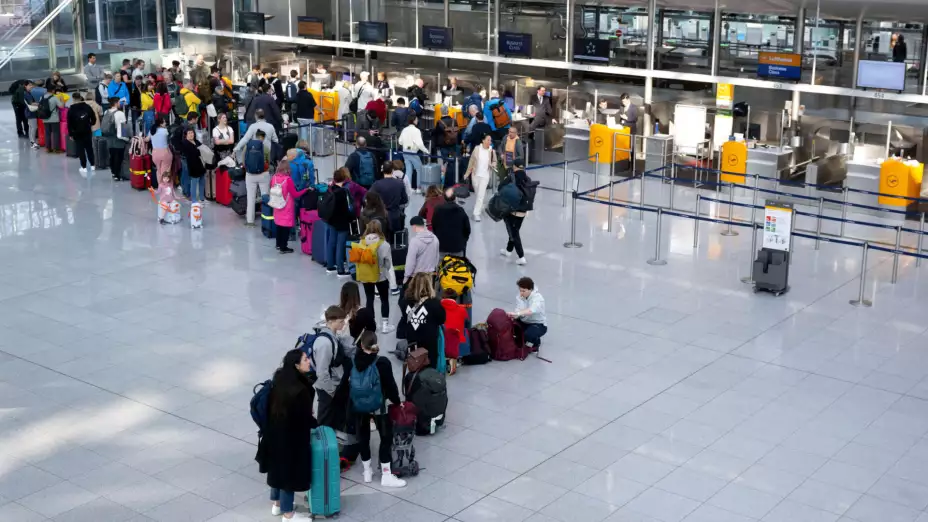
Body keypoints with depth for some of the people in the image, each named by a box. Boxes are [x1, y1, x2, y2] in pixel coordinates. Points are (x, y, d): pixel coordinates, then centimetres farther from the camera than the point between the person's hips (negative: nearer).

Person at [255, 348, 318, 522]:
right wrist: (316, 423, 1)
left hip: (275, 433, 8)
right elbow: (305, 417, -21)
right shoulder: (299, 390, -30)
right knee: (289, 471, 8)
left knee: (279, 467, 24)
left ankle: (277, 504, 43)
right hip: (291, 437, -8)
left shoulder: (280, 379, -4)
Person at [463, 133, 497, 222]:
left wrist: (493, 165, -16)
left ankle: (476, 214, -5)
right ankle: (480, 208, 38)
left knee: (481, 195, -7)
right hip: (475, 174, 2)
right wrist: (467, 173, 5)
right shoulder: (477, 149, -4)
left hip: (485, 176, -2)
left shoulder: (492, 151, -6)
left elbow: (494, 161, 8)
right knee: (478, 193, 14)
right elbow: (471, 161, 3)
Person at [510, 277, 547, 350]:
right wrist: (513, 316, -45)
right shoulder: (519, 297, -7)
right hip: (524, 322, 6)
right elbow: (518, 310, -20)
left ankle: (536, 342, 3)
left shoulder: (537, 298, -26)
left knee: (528, 335, -36)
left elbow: (532, 310, -47)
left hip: (538, 324, -6)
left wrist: (517, 313, -62)